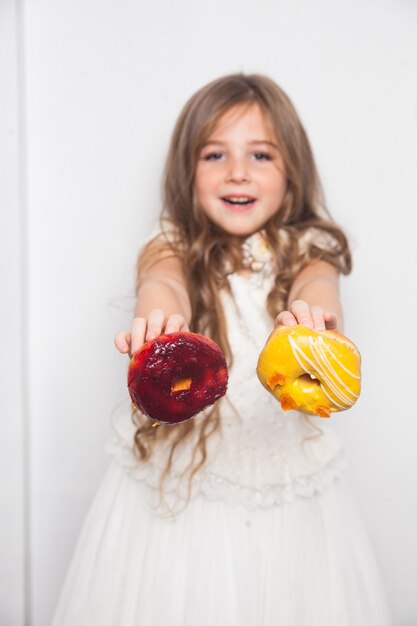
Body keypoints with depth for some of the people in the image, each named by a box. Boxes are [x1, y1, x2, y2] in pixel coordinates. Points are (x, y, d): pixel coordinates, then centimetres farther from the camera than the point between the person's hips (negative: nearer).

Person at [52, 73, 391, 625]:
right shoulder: (172, 244, -2)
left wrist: (313, 308, -47)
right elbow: (163, 279, -25)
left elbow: (317, 278, -22)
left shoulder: (304, 247, 0)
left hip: (285, 488, 1)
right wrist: (159, 314, -49)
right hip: (176, 484, 0)